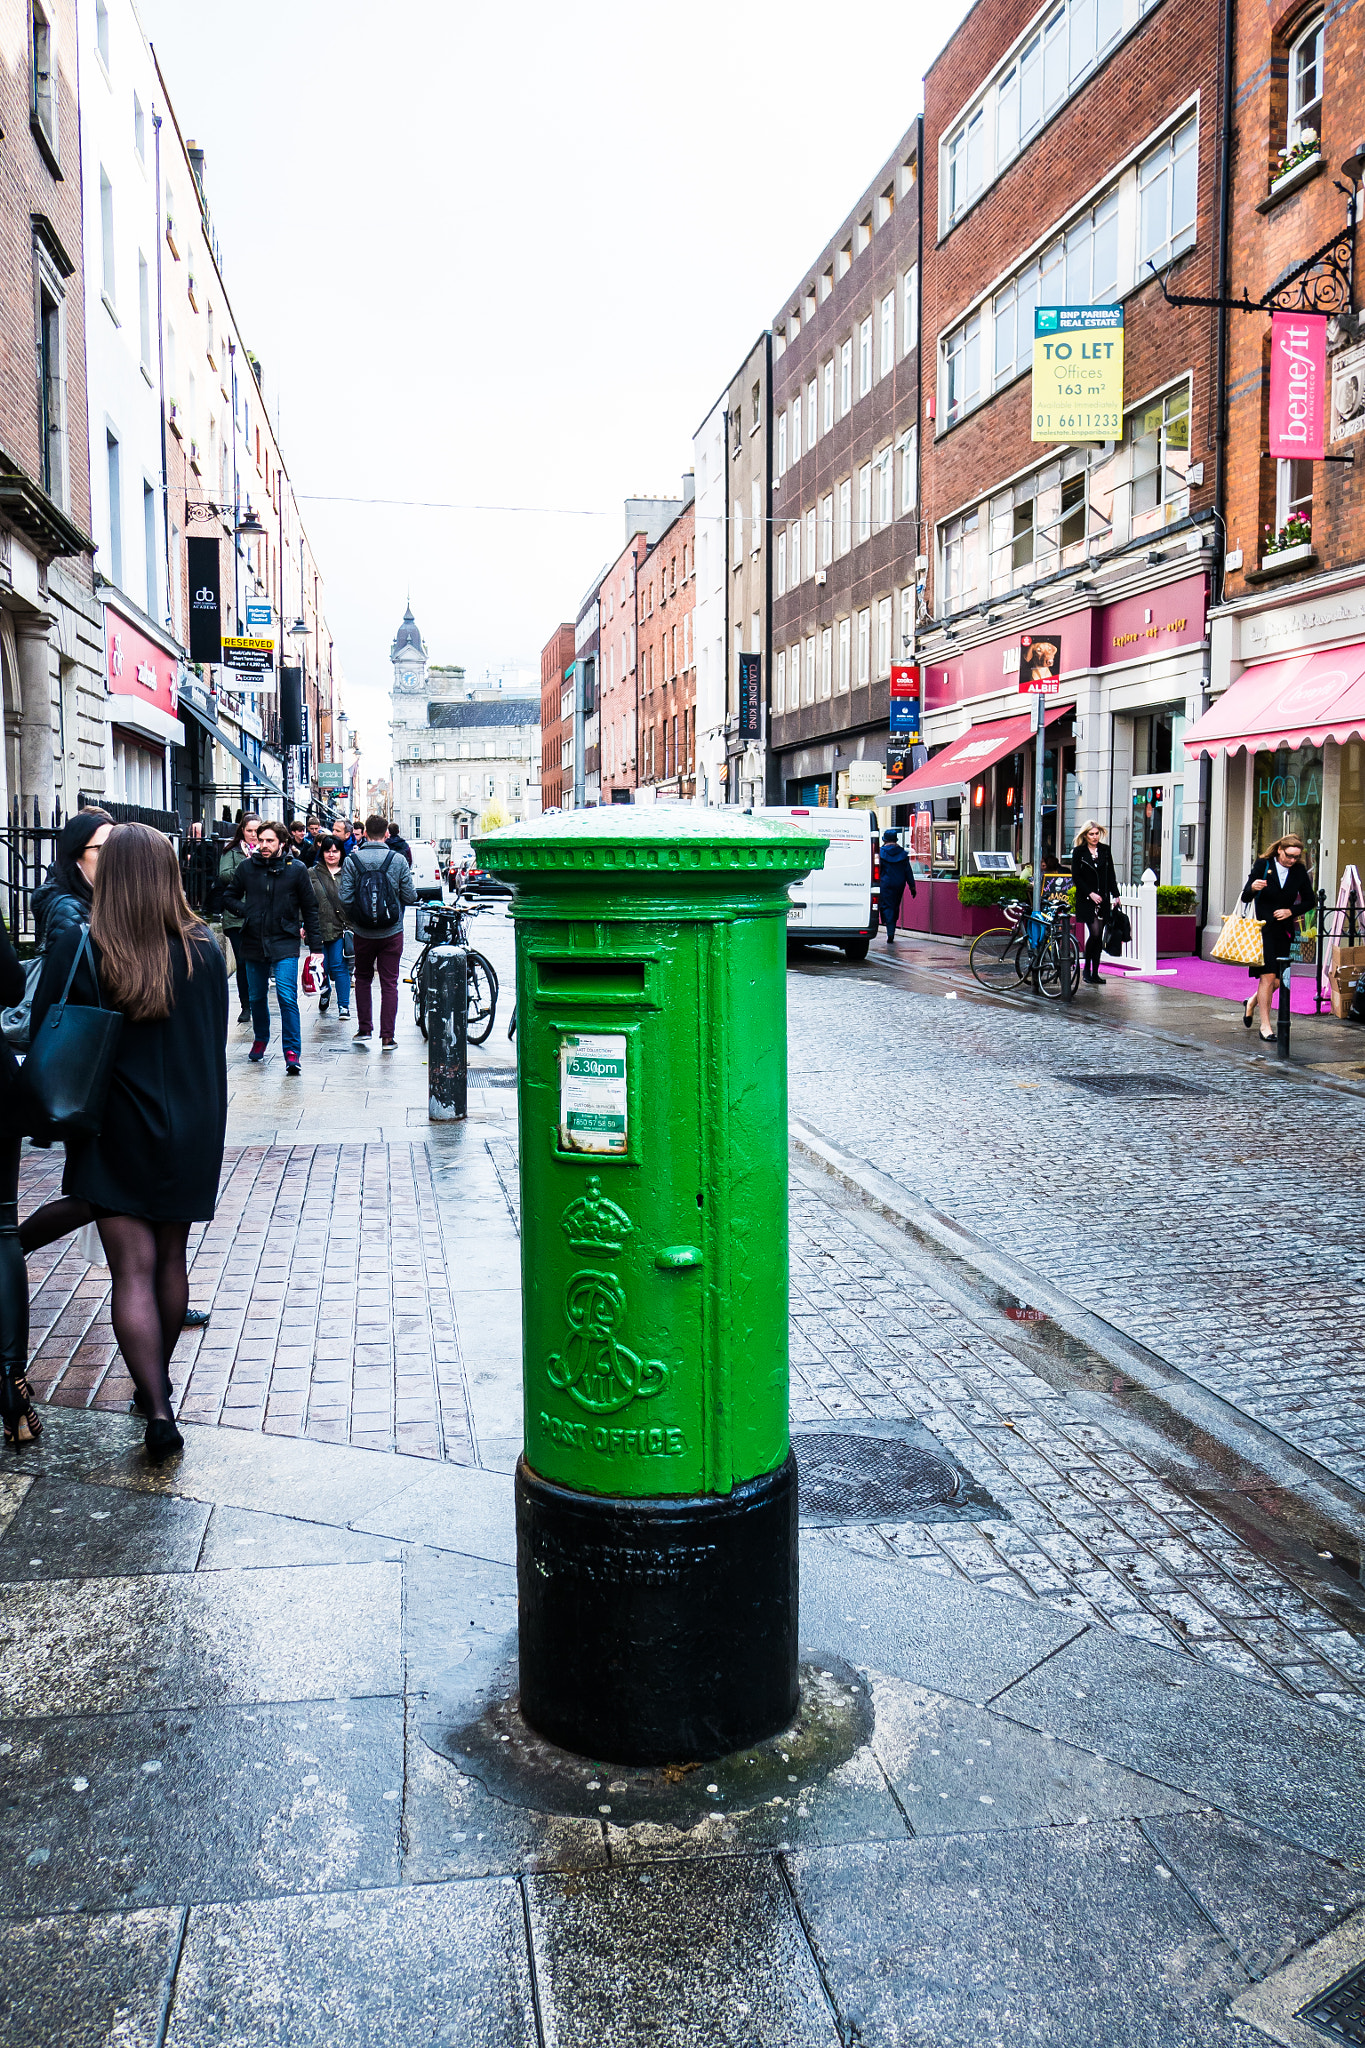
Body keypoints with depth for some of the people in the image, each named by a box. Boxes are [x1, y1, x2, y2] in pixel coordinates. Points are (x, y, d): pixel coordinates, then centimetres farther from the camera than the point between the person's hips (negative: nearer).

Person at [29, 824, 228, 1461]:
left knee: (132, 1271, 0)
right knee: (170, 1258, 17)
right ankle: (159, 1380, 32)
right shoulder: (204, 951, -6)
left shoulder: (76, 949, -14)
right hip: (192, 1129, 3)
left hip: (117, 1135, -3)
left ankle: (157, 1409, -6)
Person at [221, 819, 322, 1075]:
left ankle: (292, 1052, -9)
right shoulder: (247, 867, 3)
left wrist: (315, 945, 1)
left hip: (284, 944, -3)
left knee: (287, 997, -14)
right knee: (257, 997, 15)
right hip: (254, 942, 3)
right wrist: (245, 911, -7)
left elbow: (309, 908, 4)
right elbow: (229, 897, 15)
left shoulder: (296, 869, -2)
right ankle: (260, 1040, 37)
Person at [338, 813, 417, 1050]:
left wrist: (351, 920, 10)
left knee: (363, 979, 19)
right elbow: (410, 896, -5)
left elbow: (345, 898, -8)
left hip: (363, 933, 1)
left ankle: (364, 1029, 19)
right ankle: (387, 1037, 3)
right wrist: (413, 887, 17)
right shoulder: (398, 859, -8)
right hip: (392, 932, -1)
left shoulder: (352, 860, -7)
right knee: (389, 983, 5)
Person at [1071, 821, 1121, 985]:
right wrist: (1090, 894, -11)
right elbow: (1076, 877, -4)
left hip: (1103, 899, 4)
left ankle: (1095, 973, 8)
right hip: (1086, 900, -4)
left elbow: (1111, 875, 13)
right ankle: (1086, 969, 1)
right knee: (1094, 933, -15)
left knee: (1099, 936, 3)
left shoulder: (1105, 850, 11)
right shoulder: (1078, 852, -1)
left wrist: (1115, 895, 5)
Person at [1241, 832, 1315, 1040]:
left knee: (1279, 978, 5)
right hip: (1262, 927, -4)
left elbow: (1310, 900, 10)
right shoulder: (1262, 865, -6)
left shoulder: (1299, 871, 2)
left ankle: (1252, 1002, 35)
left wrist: (1291, 911, -7)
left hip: (1284, 930, 4)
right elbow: (1245, 898, -8)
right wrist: (1253, 888, -30)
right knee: (1268, 976, -11)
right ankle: (1265, 1025, -4)